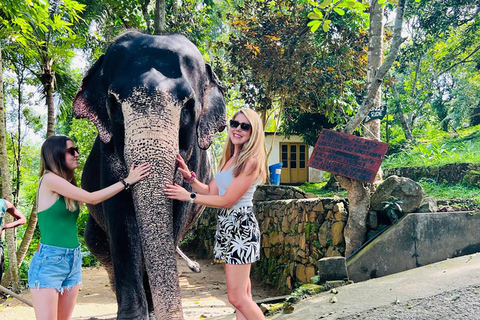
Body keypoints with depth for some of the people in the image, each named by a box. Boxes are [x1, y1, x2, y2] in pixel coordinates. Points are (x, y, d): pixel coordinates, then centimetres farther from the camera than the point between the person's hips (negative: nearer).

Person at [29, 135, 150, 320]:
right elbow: (92, 198, -13)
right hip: (49, 261, -8)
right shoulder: (49, 179, -12)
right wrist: (127, 181, -9)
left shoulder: (68, 183, 13)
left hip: (73, 260, 8)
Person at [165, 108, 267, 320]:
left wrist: (189, 196, -13)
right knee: (242, 295, 14)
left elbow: (227, 200, -17)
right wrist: (189, 177, 0)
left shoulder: (251, 161, -15)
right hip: (226, 226, 9)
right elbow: (211, 192, 13)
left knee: (237, 297, -5)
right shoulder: (229, 159, 12)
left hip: (240, 227, -9)